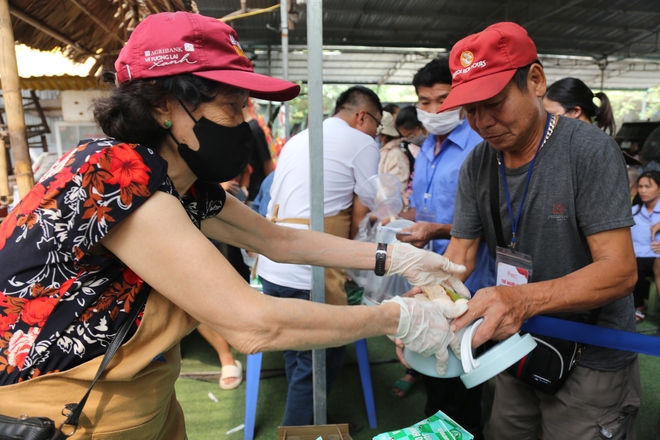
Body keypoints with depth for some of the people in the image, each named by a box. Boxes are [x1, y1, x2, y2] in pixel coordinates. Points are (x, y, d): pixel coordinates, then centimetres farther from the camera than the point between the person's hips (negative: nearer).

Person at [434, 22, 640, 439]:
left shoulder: (590, 149, -21)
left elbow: (620, 270, -26)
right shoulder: (477, 165, -6)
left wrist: (524, 299, -43)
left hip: (592, 361, -4)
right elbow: (460, 255, -6)